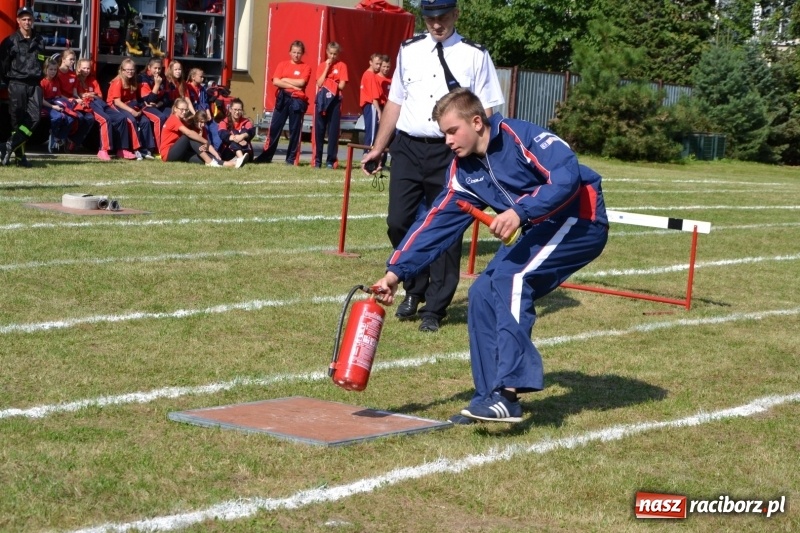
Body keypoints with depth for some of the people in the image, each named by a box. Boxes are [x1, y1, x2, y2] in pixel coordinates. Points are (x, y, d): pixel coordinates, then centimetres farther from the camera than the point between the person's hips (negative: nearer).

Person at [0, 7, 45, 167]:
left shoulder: (39, 41, 13)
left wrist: (38, 77, 14)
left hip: (34, 85, 4)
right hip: (17, 85, -4)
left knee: (34, 118, -11)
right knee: (17, 120, -2)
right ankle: (20, 156, 0)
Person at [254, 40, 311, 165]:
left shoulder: (306, 67, 5)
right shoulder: (282, 65, 10)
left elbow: (301, 82, -10)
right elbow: (276, 82, -2)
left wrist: (285, 80, -3)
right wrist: (293, 85, -10)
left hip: (297, 101, -1)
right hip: (282, 99, 2)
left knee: (295, 130, 1)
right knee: (275, 127, 0)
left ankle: (291, 158, 8)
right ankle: (267, 156, 6)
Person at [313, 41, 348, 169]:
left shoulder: (342, 66, 4)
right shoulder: (321, 66, 10)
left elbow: (341, 86, -4)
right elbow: (319, 84, -3)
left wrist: (327, 83, -4)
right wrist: (327, 68, -4)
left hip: (335, 100, -2)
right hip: (321, 100, 2)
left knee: (333, 131, -3)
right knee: (319, 130, 1)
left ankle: (331, 160, 0)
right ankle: (317, 159, 5)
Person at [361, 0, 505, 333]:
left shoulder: (474, 56, 0)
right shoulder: (409, 51, 11)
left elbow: (484, 111, -3)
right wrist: (377, 149, 15)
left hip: (450, 153, -3)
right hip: (407, 148, 3)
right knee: (399, 223, 2)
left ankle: (435, 308, 12)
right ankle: (414, 290, 25)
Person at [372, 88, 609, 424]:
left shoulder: (520, 136, -19)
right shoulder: (464, 171, 4)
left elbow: (567, 176, -29)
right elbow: (437, 223, 6)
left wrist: (520, 211, -36)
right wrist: (397, 271, 0)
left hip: (580, 220, -8)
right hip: (542, 231, 8)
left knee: (510, 277, -25)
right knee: (483, 294, -4)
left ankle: (508, 392, -27)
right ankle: (489, 397, 5)